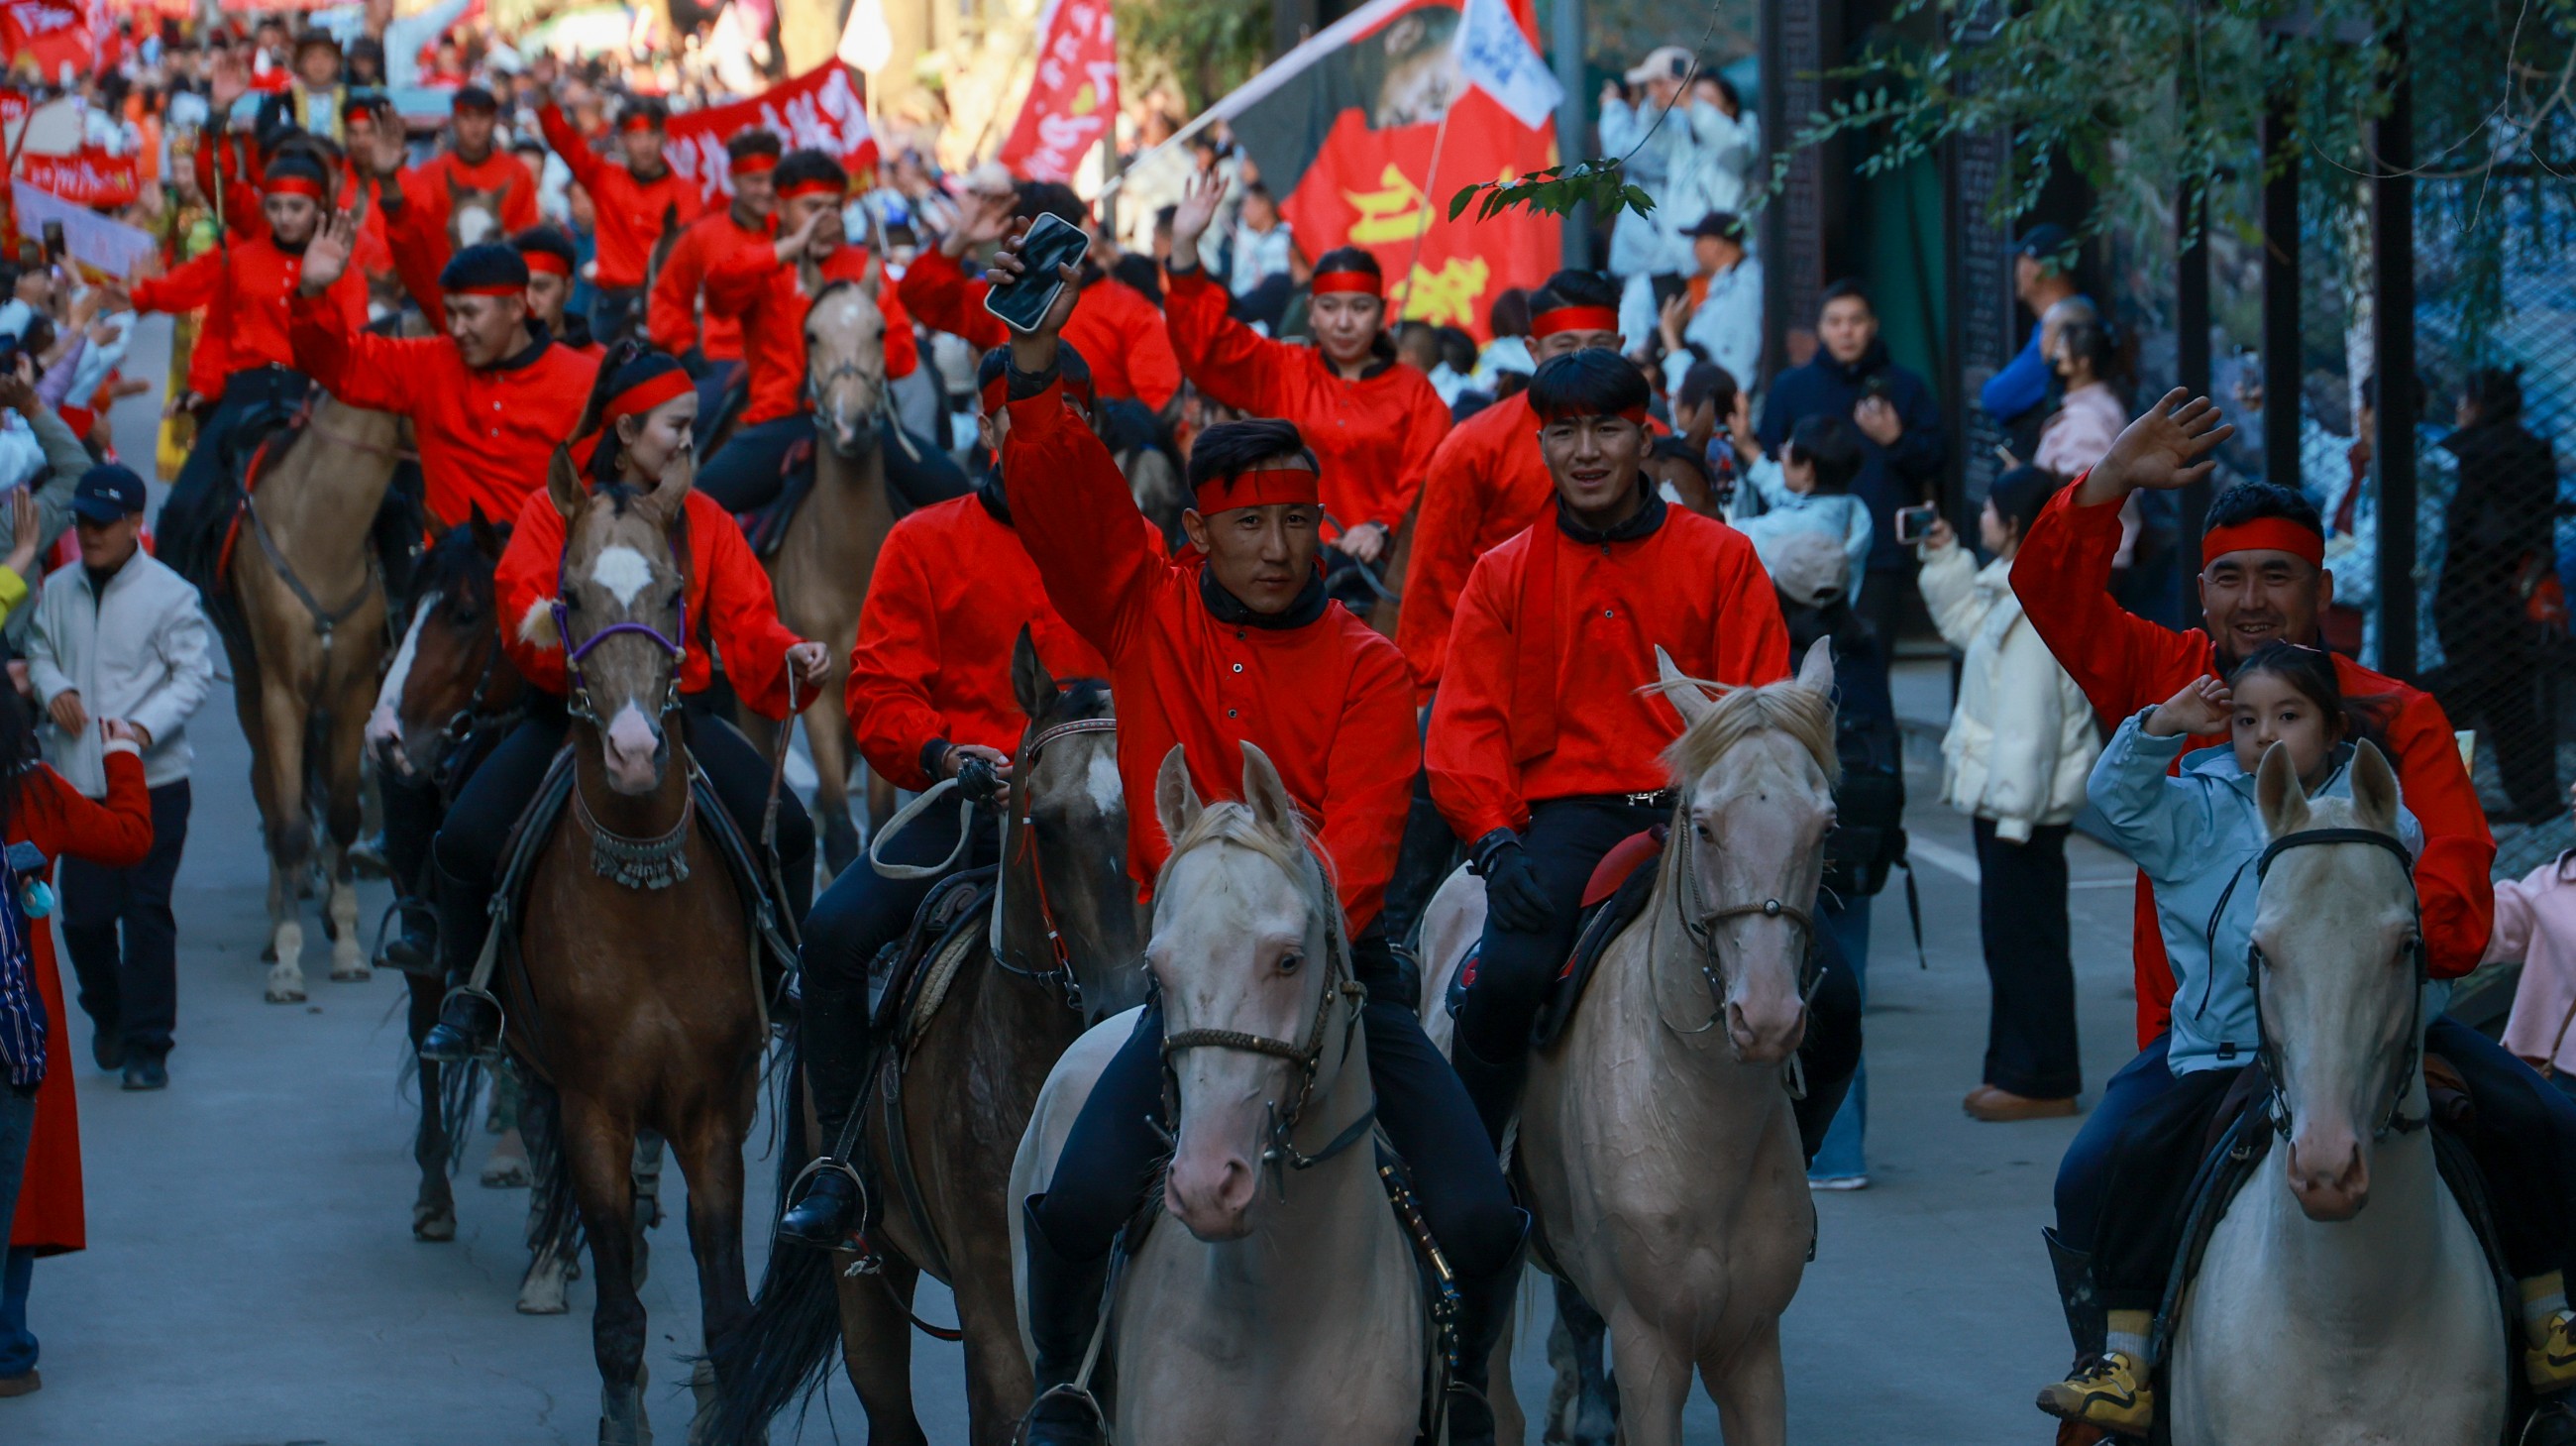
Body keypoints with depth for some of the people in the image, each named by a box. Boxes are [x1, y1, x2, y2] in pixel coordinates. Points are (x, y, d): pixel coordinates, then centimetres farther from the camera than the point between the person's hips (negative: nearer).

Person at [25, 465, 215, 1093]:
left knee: (146, 912, -2)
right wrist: (53, 689, -8)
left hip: (153, 781, -4)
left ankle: (146, 1046, 6)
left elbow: (193, 675, -8)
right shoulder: (58, 592, 6)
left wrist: (146, 726, -23)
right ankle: (108, 1016, 31)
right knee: (83, 913, 5)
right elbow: (39, 652, 16)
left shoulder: (169, 594, -7)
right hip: (77, 779, 4)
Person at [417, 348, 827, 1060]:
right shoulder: (555, 510, 2)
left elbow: (746, 625, 2)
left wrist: (790, 656, -20)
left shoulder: (706, 521, 8)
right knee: (463, 841, -20)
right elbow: (519, 607, -9)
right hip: (566, 713, -1)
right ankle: (471, 1004, 1)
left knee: (788, 831, -18)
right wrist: (543, 626, -32)